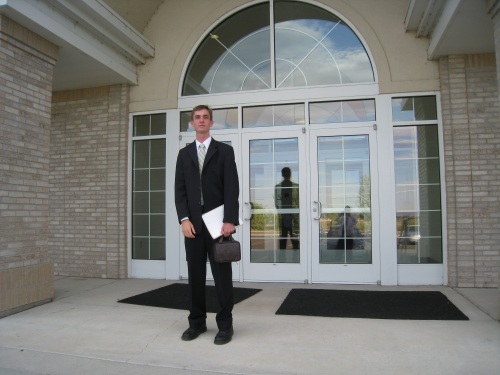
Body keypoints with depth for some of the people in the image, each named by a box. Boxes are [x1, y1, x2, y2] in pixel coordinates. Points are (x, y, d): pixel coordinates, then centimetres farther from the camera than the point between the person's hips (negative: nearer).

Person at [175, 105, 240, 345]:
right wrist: (184, 219, -8)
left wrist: (230, 220, -14)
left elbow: (231, 189, -4)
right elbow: (180, 190, 6)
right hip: (193, 222, 3)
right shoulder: (184, 154, 13)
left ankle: (225, 324, 14)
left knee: (222, 275, 3)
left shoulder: (225, 151, 5)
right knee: (195, 275, 8)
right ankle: (197, 322, 21)